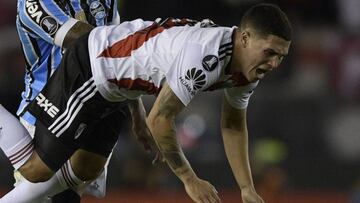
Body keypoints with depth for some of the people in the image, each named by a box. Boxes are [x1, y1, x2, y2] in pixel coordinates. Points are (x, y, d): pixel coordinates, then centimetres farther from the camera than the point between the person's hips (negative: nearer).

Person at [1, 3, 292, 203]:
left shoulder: (248, 63, -7)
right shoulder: (204, 56, -37)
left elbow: (233, 126, 9)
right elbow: (159, 120, -29)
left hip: (113, 88, 9)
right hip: (89, 68, -9)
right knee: (38, 169, -9)